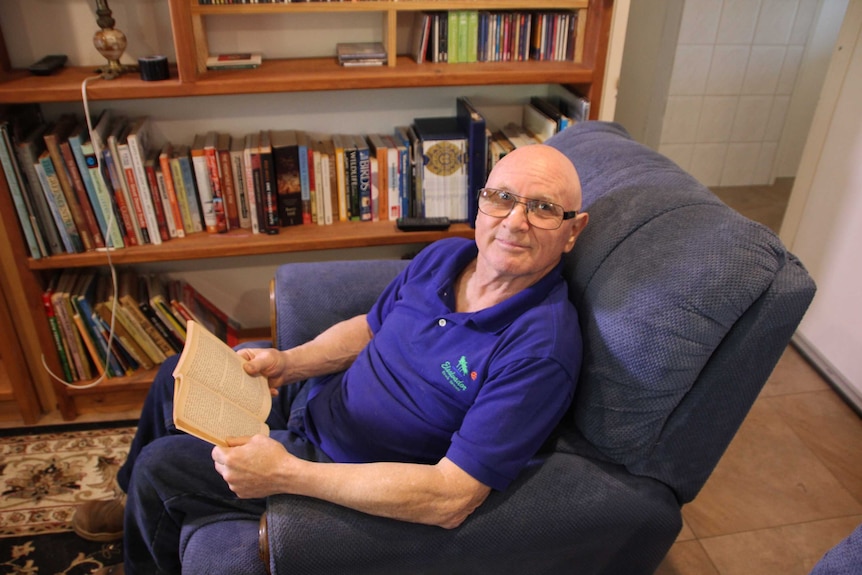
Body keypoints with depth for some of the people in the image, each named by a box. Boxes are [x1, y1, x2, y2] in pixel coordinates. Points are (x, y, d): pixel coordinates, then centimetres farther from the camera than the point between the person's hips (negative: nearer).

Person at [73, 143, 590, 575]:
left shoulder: (541, 350, -31)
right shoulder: (445, 256, -8)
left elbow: (452, 498, -34)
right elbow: (368, 328, 6)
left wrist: (285, 473, -33)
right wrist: (288, 362, -13)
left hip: (345, 464, -7)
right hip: (313, 394, 7)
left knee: (160, 465, -2)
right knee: (177, 377, 18)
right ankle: (138, 506, 50)